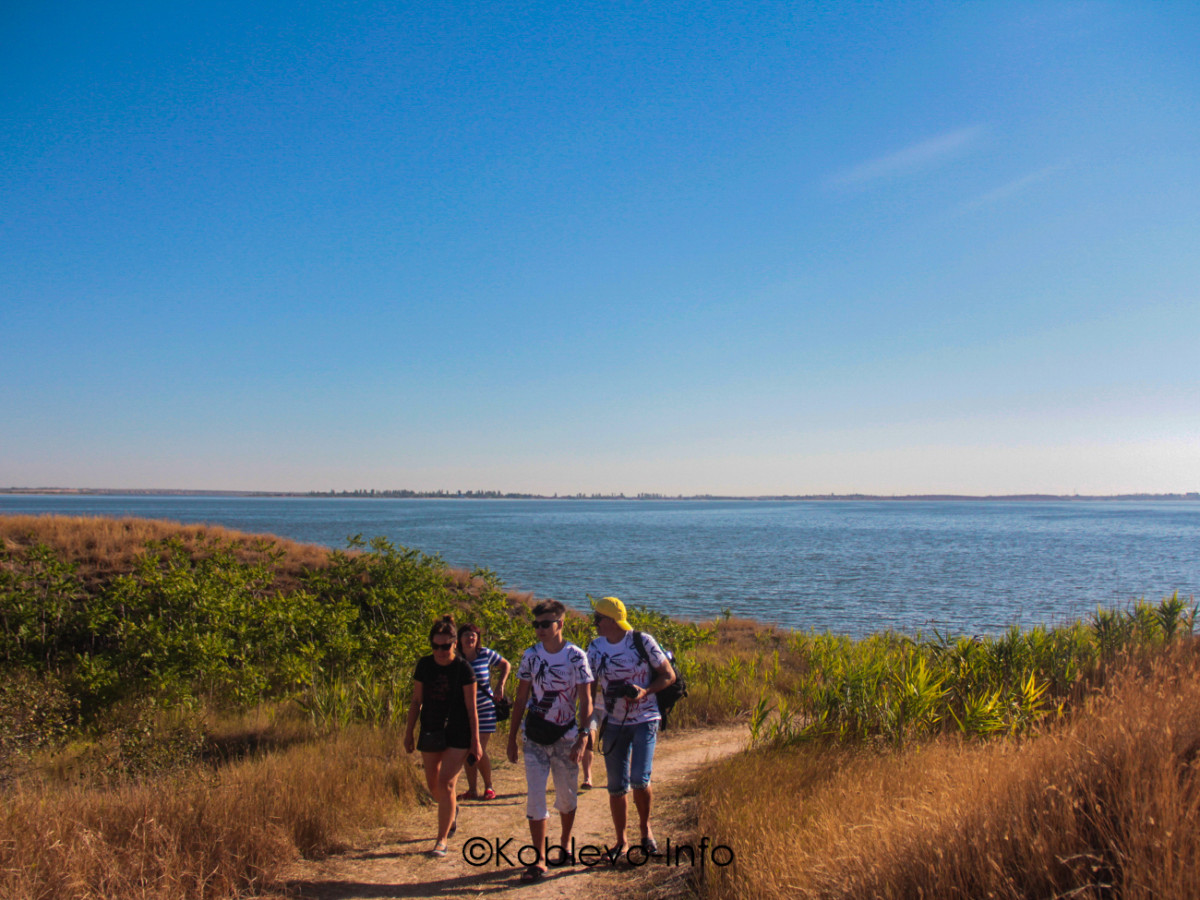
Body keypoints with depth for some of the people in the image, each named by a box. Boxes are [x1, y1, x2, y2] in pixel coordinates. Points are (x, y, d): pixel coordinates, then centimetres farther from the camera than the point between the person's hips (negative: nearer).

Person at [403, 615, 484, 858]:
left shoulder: (463, 668, -10)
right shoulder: (424, 665, -1)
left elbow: (471, 707, -6)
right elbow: (417, 701, 7)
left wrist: (476, 741, -7)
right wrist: (408, 733, 6)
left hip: (457, 733, -4)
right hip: (431, 732, 4)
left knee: (446, 783, -10)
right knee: (433, 784, 13)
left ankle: (442, 839, 2)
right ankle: (452, 811, 45)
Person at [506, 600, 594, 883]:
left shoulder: (576, 657, -8)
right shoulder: (530, 656, 0)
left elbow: (586, 702, -8)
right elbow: (521, 699, 7)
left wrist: (582, 739, -17)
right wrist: (511, 739, 6)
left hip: (565, 736, -1)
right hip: (534, 738, 2)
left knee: (567, 798, 12)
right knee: (535, 798, -4)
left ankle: (565, 844, 35)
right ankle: (539, 860, 2)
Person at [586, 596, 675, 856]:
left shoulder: (642, 641, -9)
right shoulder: (595, 648, 2)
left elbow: (668, 675, -2)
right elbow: (591, 686, 12)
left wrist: (645, 691, -19)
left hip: (645, 720, -3)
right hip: (614, 724, 3)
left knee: (640, 780, -14)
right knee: (616, 787, 4)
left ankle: (645, 826, 14)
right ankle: (621, 841, 21)